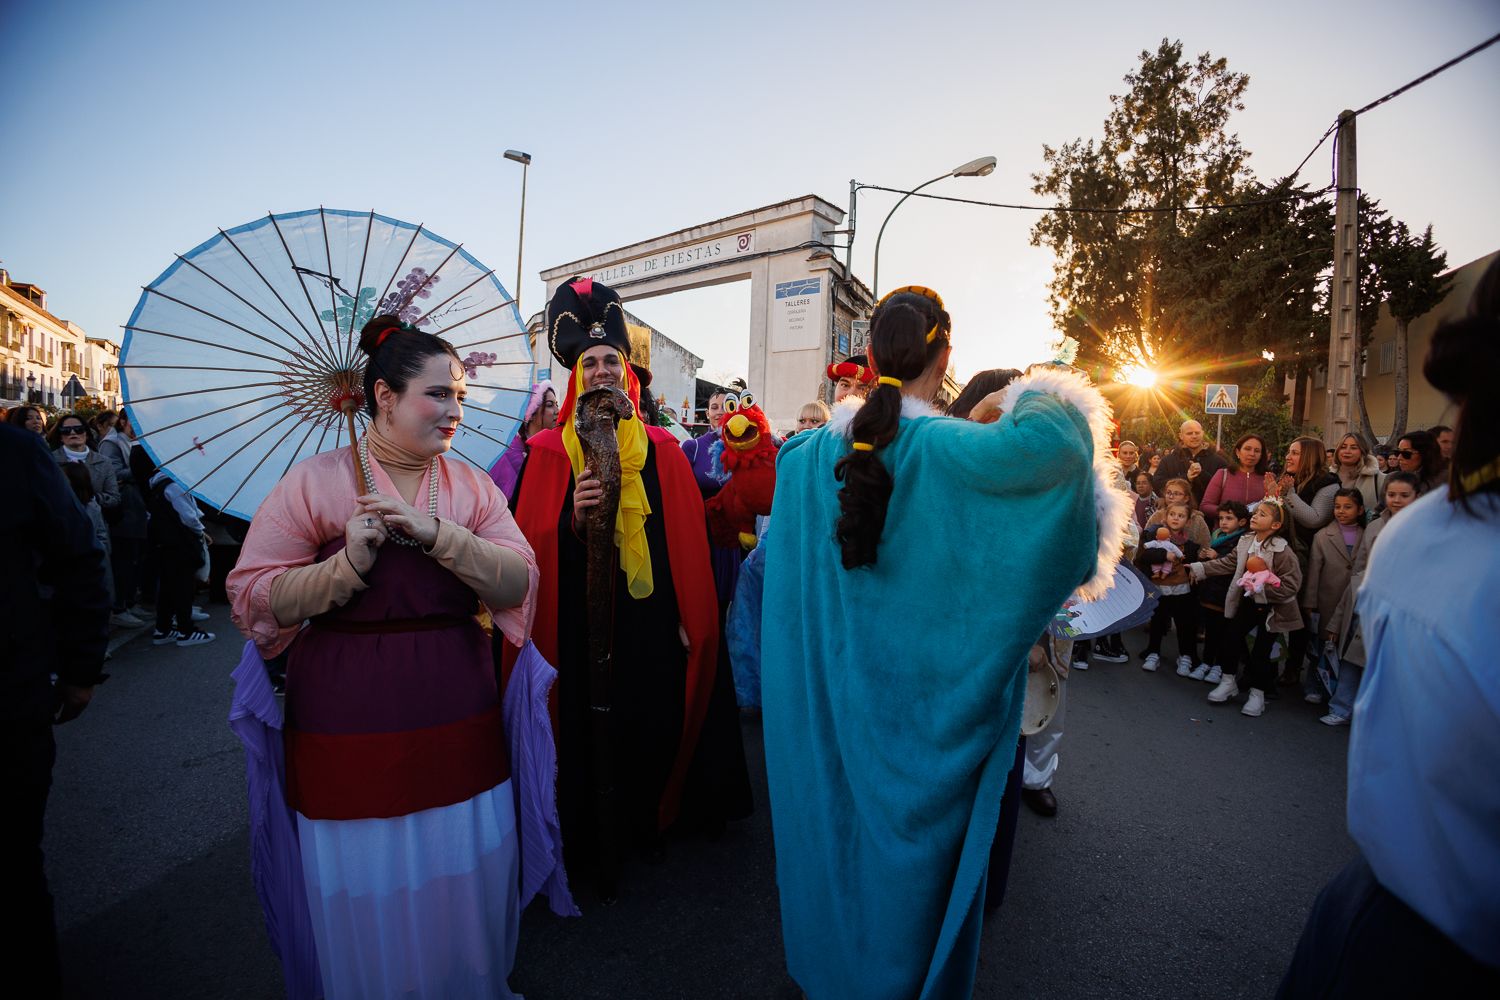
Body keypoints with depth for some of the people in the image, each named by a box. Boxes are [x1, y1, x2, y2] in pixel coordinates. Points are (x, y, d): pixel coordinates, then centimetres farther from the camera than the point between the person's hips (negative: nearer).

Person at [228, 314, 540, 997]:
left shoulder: (471, 485, 3)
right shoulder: (315, 481, -4)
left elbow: (518, 584, -7)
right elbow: (252, 597, -5)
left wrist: (438, 535, -19)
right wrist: (349, 564, -20)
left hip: (458, 719, 3)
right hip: (349, 723, -2)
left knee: (465, 874, 15)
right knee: (367, 888, 12)